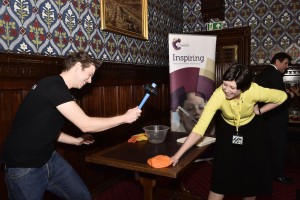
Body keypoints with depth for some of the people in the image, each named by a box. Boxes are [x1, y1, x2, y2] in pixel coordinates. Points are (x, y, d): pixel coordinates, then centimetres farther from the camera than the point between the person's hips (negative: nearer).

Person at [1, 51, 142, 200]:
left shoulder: (57, 88, 9)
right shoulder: (54, 86, -22)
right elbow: (86, 125, -26)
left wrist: (76, 141, 11)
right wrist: (125, 118, -17)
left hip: (49, 159, 9)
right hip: (24, 167, -8)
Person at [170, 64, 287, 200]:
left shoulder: (254, 91, -32)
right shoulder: (218, 95, -35)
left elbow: (282, 97, -10)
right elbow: (199, 129, -40)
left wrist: (260, 111, -13)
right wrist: (177, 156, -45)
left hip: (252, 131, 1)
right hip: (227, 130, -1)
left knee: (253, 173, 11)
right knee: (221, 174, -3)